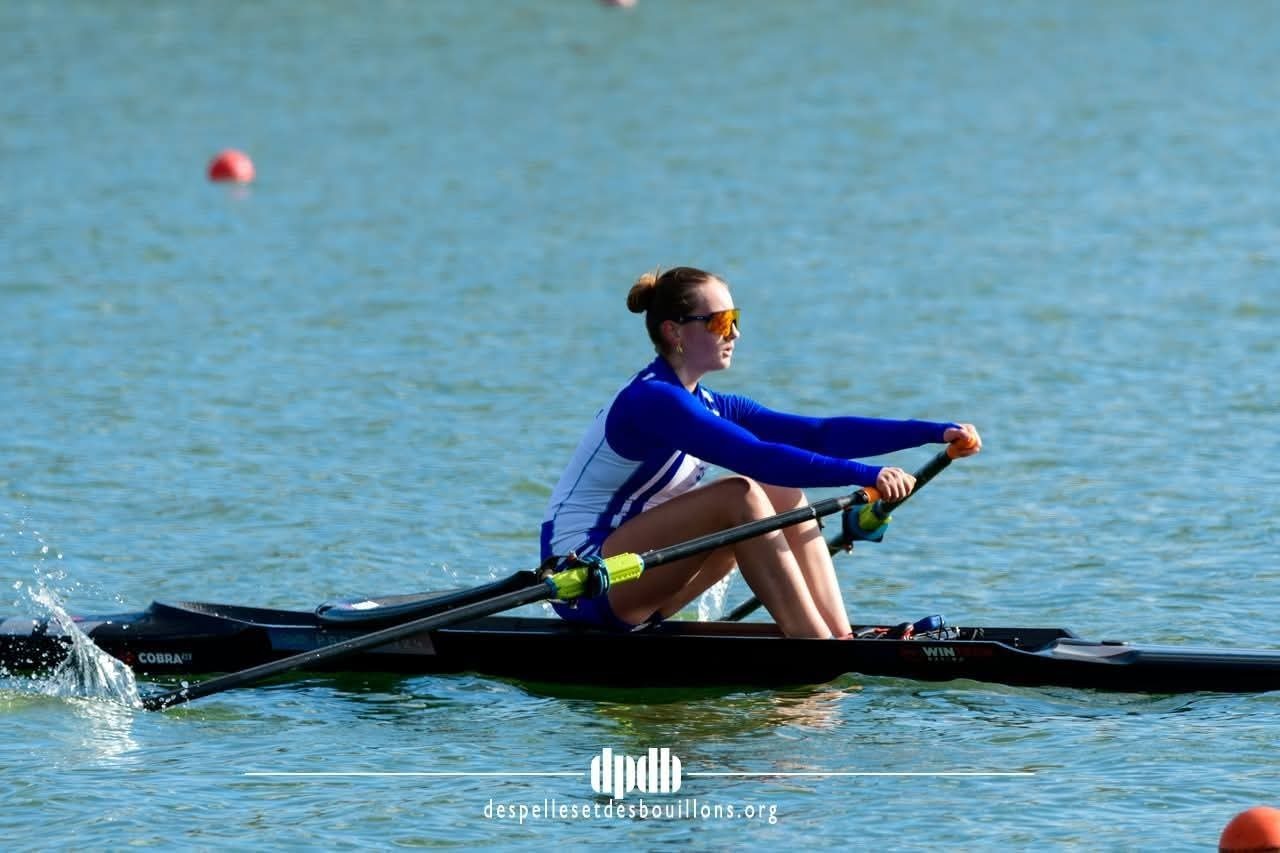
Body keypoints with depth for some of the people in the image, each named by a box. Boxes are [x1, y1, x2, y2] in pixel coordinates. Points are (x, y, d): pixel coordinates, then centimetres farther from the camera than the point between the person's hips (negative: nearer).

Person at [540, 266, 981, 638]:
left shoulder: (708, 406, 11)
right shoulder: (651, 401, -18)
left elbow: (820, 434, 2)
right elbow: (756, 458, -31)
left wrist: (936, 433, -7)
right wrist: (866, 476, -38)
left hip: (632, 584, 9)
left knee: (785, 496, 0)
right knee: (740, 495, -25)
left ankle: (842, 639, -12)